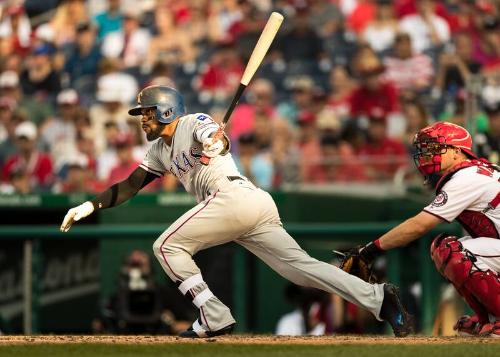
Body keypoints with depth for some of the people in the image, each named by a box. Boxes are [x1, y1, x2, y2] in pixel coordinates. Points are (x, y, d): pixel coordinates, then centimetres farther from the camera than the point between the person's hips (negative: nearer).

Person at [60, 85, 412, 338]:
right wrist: (89, 206, 21)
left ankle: (215, 318, -10)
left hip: (234, 196, -9)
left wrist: (216, 143, -41)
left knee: (168, 246, -3)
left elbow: (215, 136, -18)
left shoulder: (194, 123, 4)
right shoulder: (160, 151, 30)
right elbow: (130, 186, 30)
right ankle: (378, 297, -12)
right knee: (301, 267, -3)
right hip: (257, 208, 9)